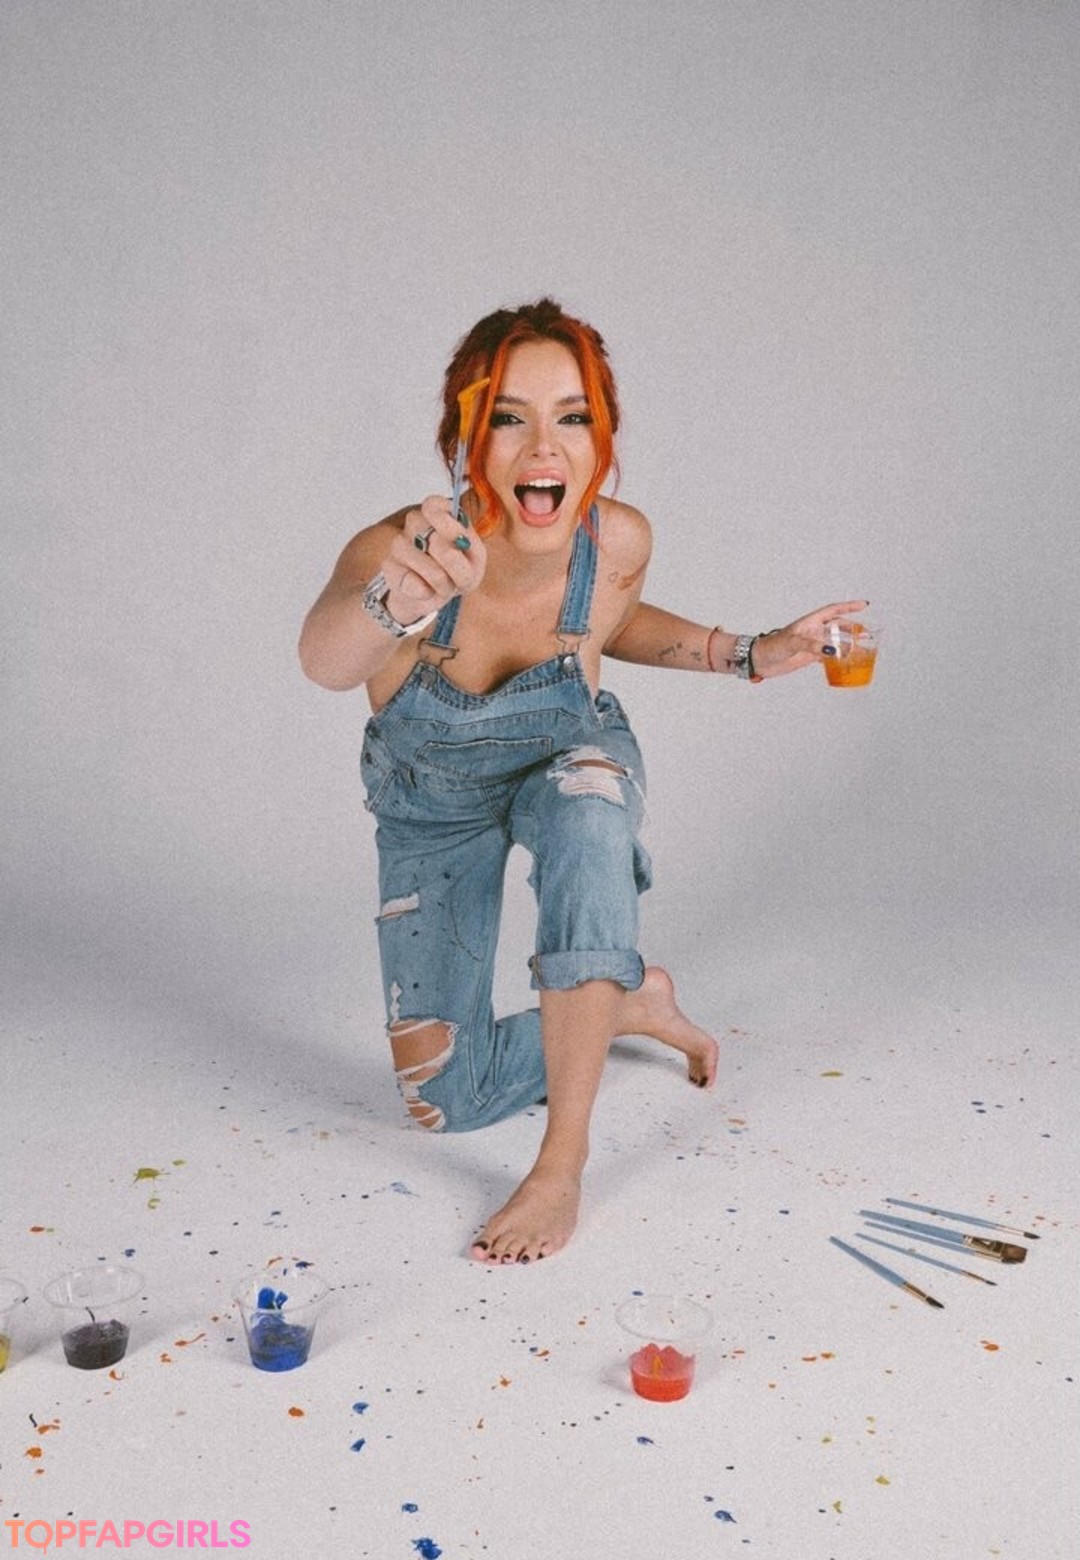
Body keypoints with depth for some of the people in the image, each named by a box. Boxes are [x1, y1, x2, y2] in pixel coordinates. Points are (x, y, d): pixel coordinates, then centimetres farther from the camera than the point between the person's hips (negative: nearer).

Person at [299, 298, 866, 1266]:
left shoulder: (619, 539, -26)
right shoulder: (400, 553, -37)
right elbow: (326, 662, -60)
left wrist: (749, 655, -13)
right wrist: (391, 601, -83)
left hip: (570, 761, 0)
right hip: (432, 805, 0)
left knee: (585, 807, -41)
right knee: (444, 1102, 4)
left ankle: (564, 1163, -29)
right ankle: (632, 1006, 26)